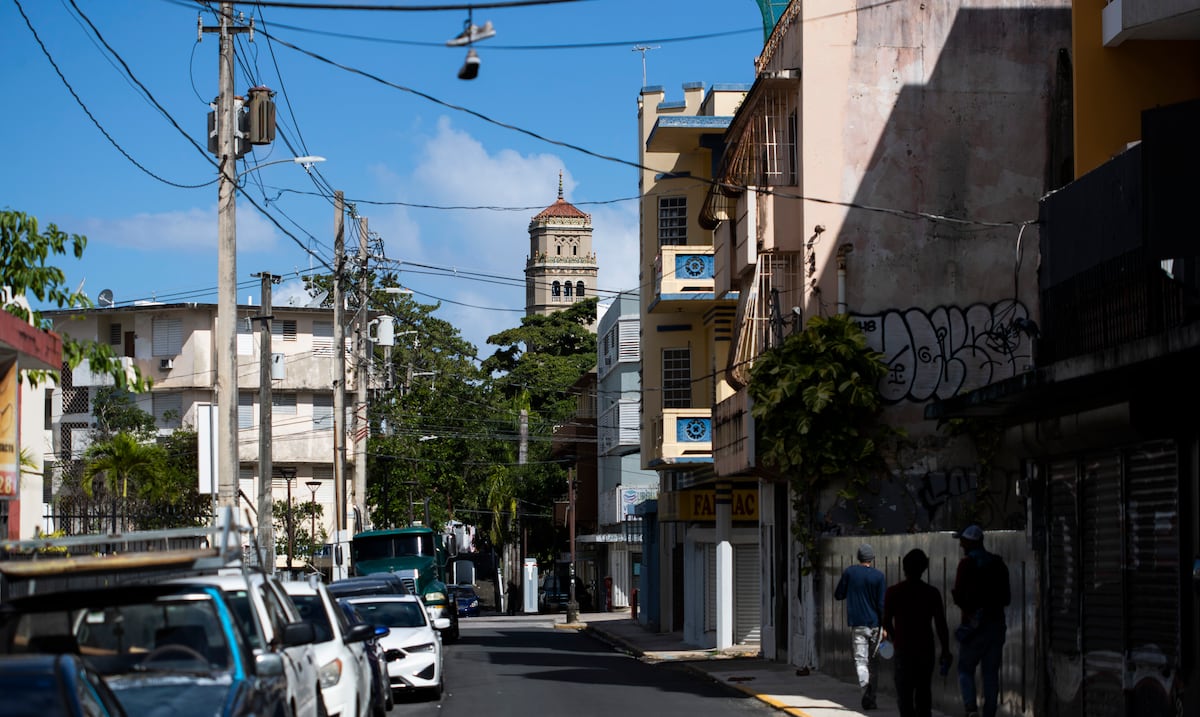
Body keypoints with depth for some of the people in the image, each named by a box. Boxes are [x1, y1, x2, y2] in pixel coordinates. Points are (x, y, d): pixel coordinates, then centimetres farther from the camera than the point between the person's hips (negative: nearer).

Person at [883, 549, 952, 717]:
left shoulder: (893, 592, -6)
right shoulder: (932, 593, -3)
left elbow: (886, 622, 1)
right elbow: (941, 624, -3)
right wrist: (945, 651, 6)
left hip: (903, 649, -2)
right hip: (926, 649, 2)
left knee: (904, 693, -1)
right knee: (924, 690, 18)